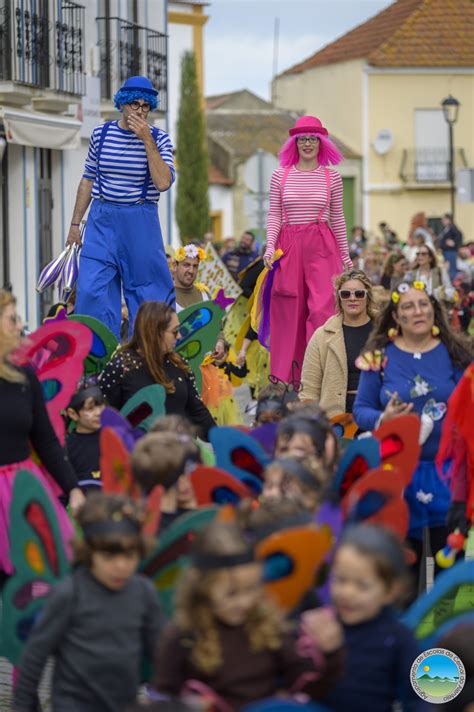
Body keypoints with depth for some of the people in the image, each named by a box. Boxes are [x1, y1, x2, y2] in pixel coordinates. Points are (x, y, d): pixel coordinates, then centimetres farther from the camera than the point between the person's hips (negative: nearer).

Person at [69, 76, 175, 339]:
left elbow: (163, 182, -16)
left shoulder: (159, 138, -2)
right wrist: (75, 223, 12)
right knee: (91, 291, -7)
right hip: (103, 221, 2)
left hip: (141, 223, -1)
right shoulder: (101, 134, 4)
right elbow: (88, 180, 13)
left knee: (146, 291, 2)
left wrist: (147, 140, -19)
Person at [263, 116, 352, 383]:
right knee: (289, 312, 2)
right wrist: (270, 245, -6)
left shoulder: (332, 177, 5)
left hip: (322, 246, -1)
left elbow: (337, 218, 11)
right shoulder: (280, 175, 6)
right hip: (288, 247, 1)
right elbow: (274, 215, 7)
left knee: (323, 308, -11)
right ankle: (286, 379, 8)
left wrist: (346, 256, 13)